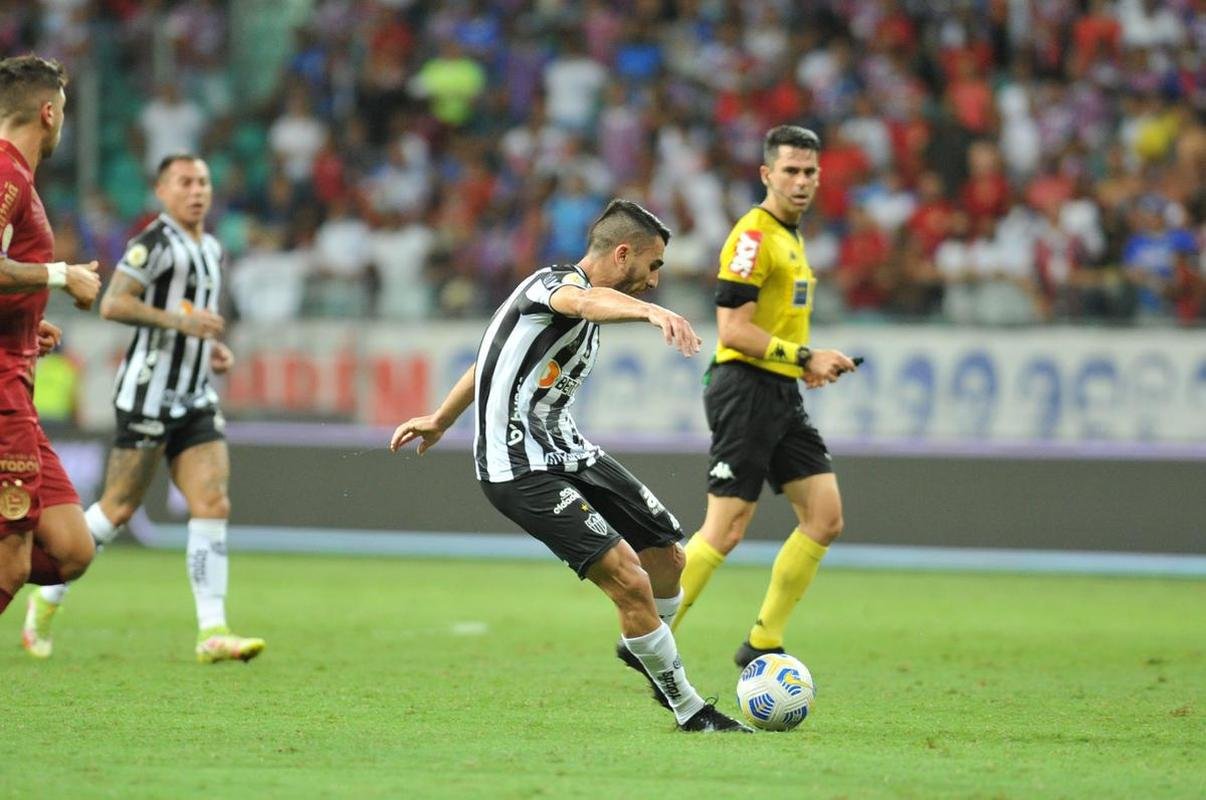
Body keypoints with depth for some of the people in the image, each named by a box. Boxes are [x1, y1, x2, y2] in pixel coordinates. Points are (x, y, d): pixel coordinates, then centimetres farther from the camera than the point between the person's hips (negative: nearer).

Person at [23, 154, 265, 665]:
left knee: (213, 504, -7)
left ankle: (212, 633, -11)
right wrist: (179, 320, -23)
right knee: (119, 508, -2)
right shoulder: (155, 243, -10)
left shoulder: (211, 250, 17)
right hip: (149, 392, -7)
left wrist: (213, 347, 12)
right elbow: (113, 304, -18)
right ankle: (47, 599, 17)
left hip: (195, 399, 7)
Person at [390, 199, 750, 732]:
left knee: (667, 556, 12)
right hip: (521, 470, -10)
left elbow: (496, 355, 28)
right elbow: (586, 300, -44)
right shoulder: (554, 283, -17)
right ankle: (687, 709, -3)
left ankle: (642, 648, 42)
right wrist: (653, 312, -64)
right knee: (630, 581, -17)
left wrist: (440, 420, 41)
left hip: (565, 452, 10)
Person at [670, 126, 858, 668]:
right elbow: (732, 328, -19)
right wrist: (803, 355, -19)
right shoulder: (753, 236, -13)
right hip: (746, 391, -9)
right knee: (725, 530, -10)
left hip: (782, 398, 9)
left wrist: (807, 361, 15)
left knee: (825, 517, 2)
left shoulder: (790, 237, 19)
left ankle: (762, 644, 9)